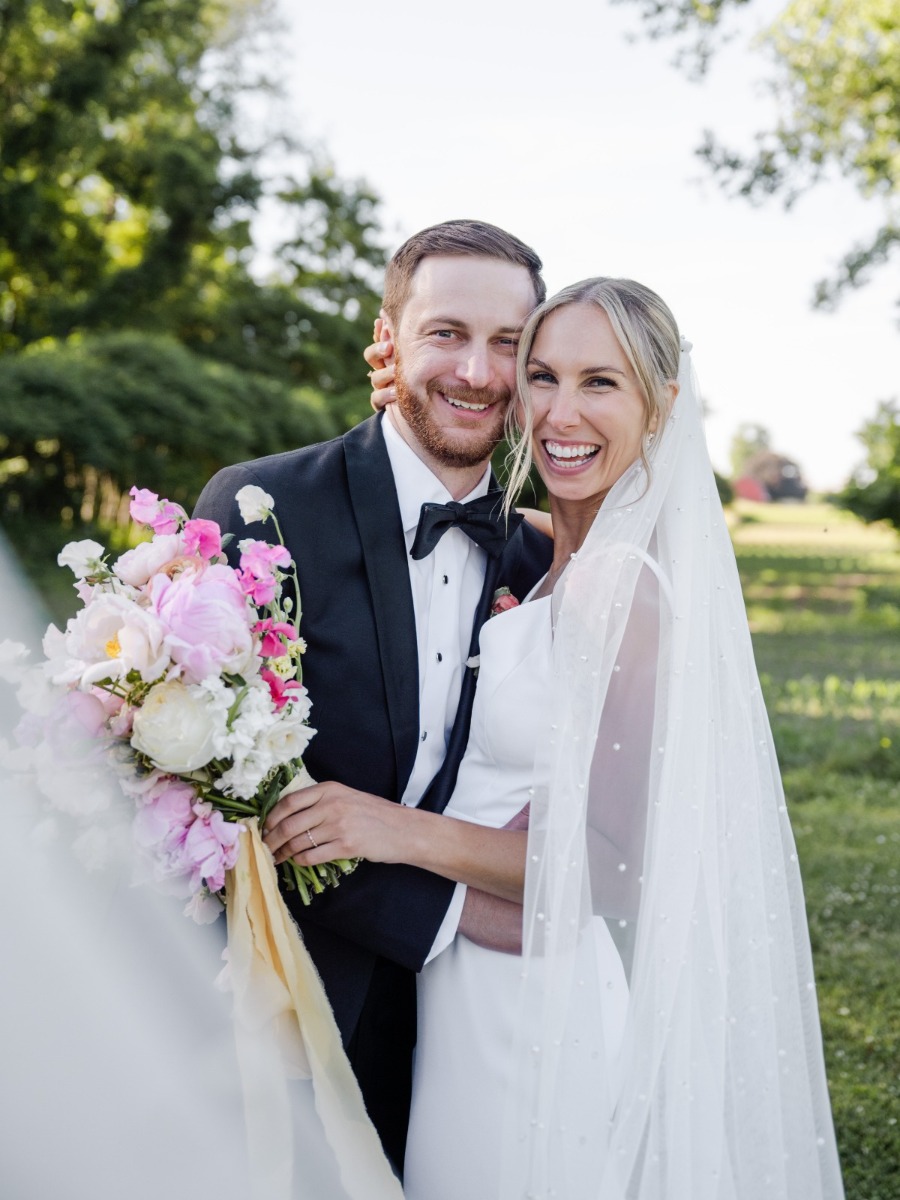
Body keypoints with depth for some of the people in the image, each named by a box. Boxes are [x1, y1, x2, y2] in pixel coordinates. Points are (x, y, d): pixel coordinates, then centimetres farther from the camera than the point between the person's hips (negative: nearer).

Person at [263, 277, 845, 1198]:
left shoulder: (619, 583, -22)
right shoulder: (549, 563, 4)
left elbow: (614, 866, -22)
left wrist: (409, 831, -28)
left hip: (544, 1018, -8)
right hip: (481, 998, 8)